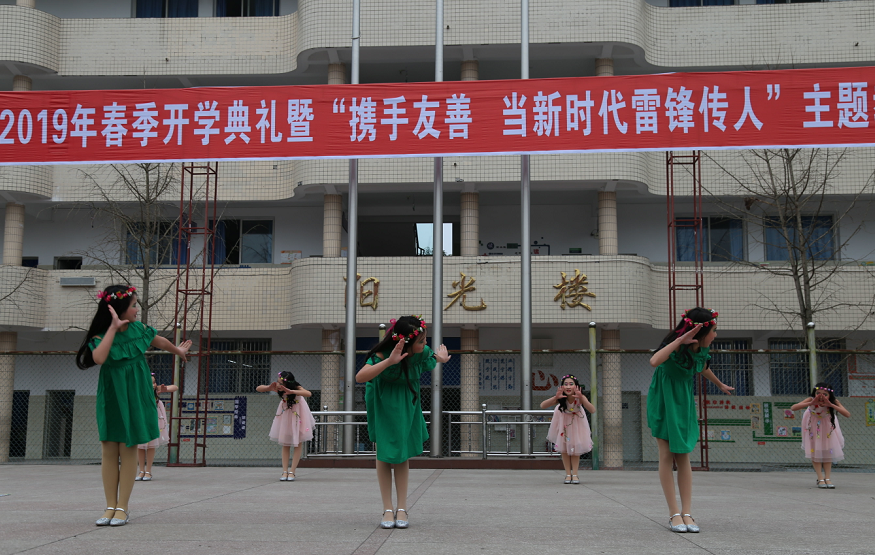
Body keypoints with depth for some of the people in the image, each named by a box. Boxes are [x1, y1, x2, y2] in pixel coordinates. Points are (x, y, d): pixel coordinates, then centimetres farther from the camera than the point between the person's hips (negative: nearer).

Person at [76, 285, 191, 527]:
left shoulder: (139, 329, -1)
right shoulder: (102, 337, -11)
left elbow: (160, 341, 20)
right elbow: (98, 358, -33)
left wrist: (178, 350, 37)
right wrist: (114, 328, -30)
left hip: (134, 399, 1)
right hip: (111, 398, -1)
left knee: (128, 450, 2)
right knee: (109, 451, 2)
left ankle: (122, 507, 5)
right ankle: (110, 506, 10)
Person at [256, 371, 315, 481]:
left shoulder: (296, 388, -33)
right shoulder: (277, 388, -25)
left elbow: (308, 394, -54)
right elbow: (258, 389, -18)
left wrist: (290, 391, -60)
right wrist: (269, 388, -39)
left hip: (297, 414, -2)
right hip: (285, 414, 3)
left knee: (298, 443, -1)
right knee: (285, 443, 3)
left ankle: (292, 472, 5)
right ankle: (285, 471, 4)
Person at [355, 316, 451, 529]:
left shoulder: (423, 352, -19)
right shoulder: (384, 354, -33)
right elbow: (360, 377, -48)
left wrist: (439, 360, -13)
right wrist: (389, 361, -57)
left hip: (406, 403, 3)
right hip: (382, 403, -3)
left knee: (402, 453, 2)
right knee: (383, 452, -1)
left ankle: (402, 508, 7)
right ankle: (388, 509, 5)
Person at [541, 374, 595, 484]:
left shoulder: (580, 397, -35)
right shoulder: (561, 398, -35)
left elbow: (592, 410, -48)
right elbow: (542, 405, -43)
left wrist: (581, 398, -62)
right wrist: (555, 398, -58)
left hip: (577, 422, 0)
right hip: (564, 421, 0)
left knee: (576, 446, 0)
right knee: (564, 448, 2)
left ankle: (575, 474, 8)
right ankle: (568, 474, 11)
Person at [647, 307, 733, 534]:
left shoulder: (701, 350, -1)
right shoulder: (675, 347, -23)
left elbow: (703, 367, 24)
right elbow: (654, 361, -46)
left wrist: (720, 385, 42)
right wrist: (679, 341, -45)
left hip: (683, 403, 6)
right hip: (664, 401, -6)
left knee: (683, 456, 1)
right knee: (667, 456, -4)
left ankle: (687, 513, 1)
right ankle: (674, 514, -2)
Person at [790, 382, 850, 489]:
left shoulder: (834, 402, -34)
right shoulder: (812, 400, -38)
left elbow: (847, 415, -47)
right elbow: (793, 408, -48)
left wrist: (831, 405, -55)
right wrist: (811, 403, -57)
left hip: (827, 424, 1)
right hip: (813, 423, -1)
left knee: (828, 449, 0)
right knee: (815, 450, -4)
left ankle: (827, 478, 6)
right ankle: (820, 479, -1)